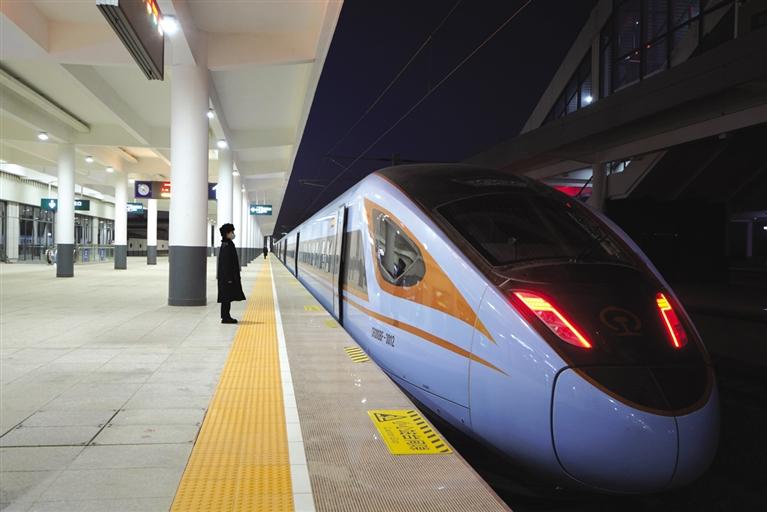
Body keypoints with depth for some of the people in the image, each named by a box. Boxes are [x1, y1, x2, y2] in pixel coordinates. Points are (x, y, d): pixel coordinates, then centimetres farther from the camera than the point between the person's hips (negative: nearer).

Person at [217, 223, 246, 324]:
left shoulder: (228, 245, 13)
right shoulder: (226, 246, -17)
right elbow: (225, 263, -20)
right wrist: (229, 277, -21)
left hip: (228, 276, 10)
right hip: (227, 276, -10)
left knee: (227, 297, 13)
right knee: (227, 297, -4)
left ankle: (226, 316, 19)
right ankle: (225, 317, 2)